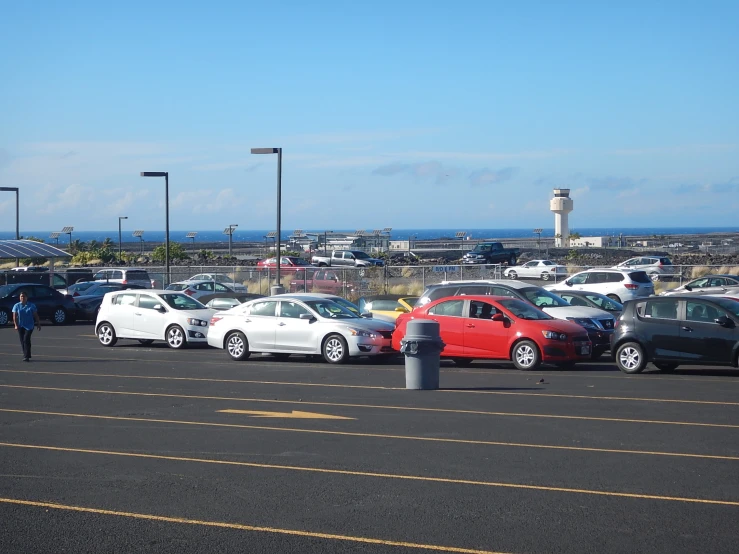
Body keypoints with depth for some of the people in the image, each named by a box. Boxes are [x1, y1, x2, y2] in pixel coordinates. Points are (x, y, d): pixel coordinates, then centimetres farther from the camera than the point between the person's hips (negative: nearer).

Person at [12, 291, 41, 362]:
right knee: (22, 341, 6)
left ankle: (26, 356, -16)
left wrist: (38, 324, 5)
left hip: (29, 326, -3)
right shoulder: (17, 306, 5)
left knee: (26, 340, -16)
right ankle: (26, 355, 18)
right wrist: (16, 324, -11)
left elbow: (36, 315, 6)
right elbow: (14, 316, 1)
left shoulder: (32, 305, 1)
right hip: (20, 326, 3)